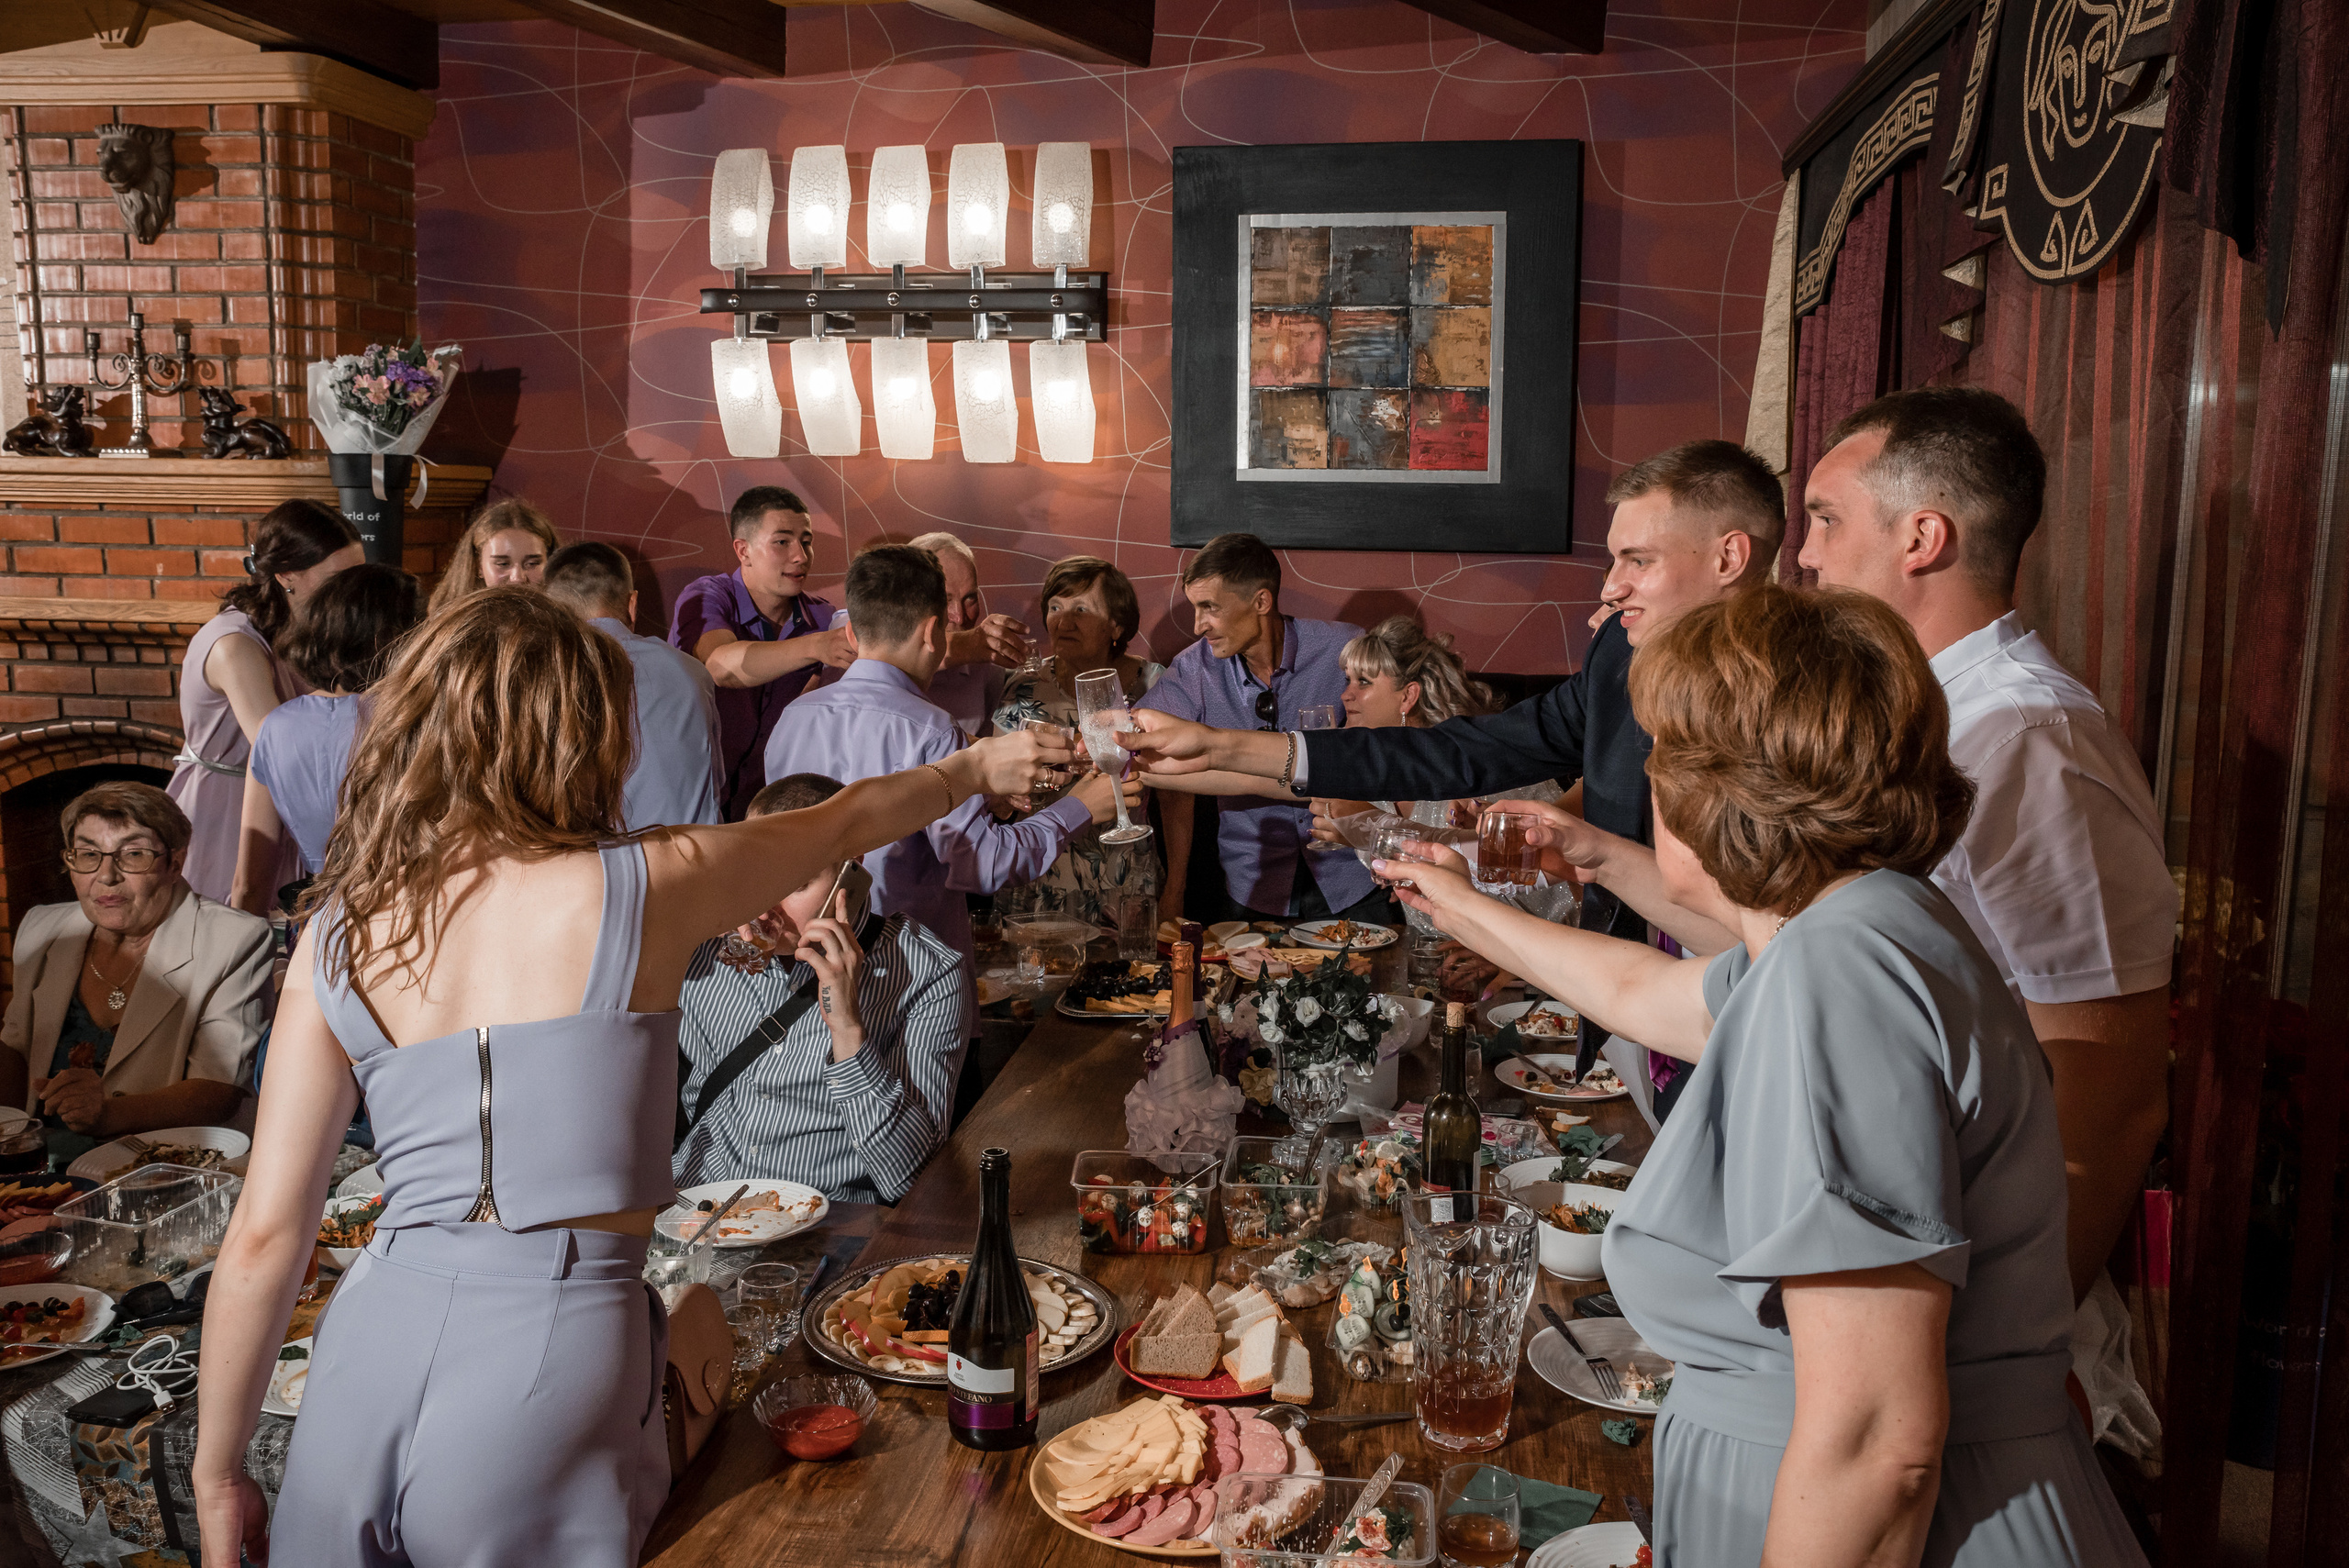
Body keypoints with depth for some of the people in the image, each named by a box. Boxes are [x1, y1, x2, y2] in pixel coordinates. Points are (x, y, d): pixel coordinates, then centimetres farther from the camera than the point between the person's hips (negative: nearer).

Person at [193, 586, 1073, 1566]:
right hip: (555, 1352, -4)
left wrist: (220, 1476, 13)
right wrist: (976, 768, 31)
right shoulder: (639, 887, -6)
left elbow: (263, 1236, 3)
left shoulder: (335, 935, 3)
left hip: (373, 1342, 4)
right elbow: (840, 825, 12)